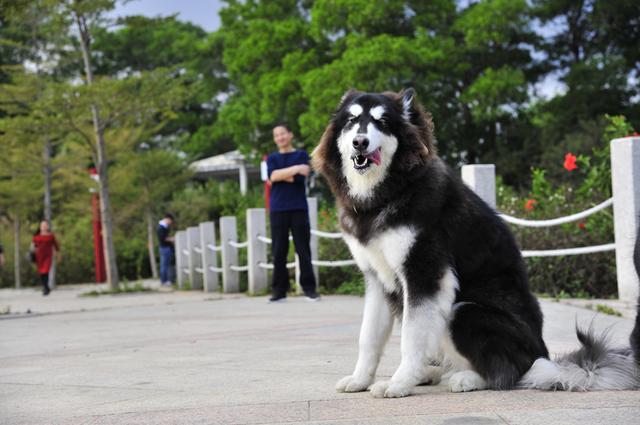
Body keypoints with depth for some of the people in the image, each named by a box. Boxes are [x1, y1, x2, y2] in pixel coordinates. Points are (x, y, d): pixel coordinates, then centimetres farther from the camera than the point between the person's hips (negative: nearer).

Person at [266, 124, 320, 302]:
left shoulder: (301, 155, 9)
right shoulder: (272, 158, 15)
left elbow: (299, 178, -6)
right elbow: (273, 175, -6)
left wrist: (280, 176, -2)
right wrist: (295, 168, -14)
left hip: (299, 208, -2)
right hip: (278, 210, 2)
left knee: (303, 249, -4)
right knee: (279, 251, 0)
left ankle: (309, 288, -2)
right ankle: (279, 289, 3)